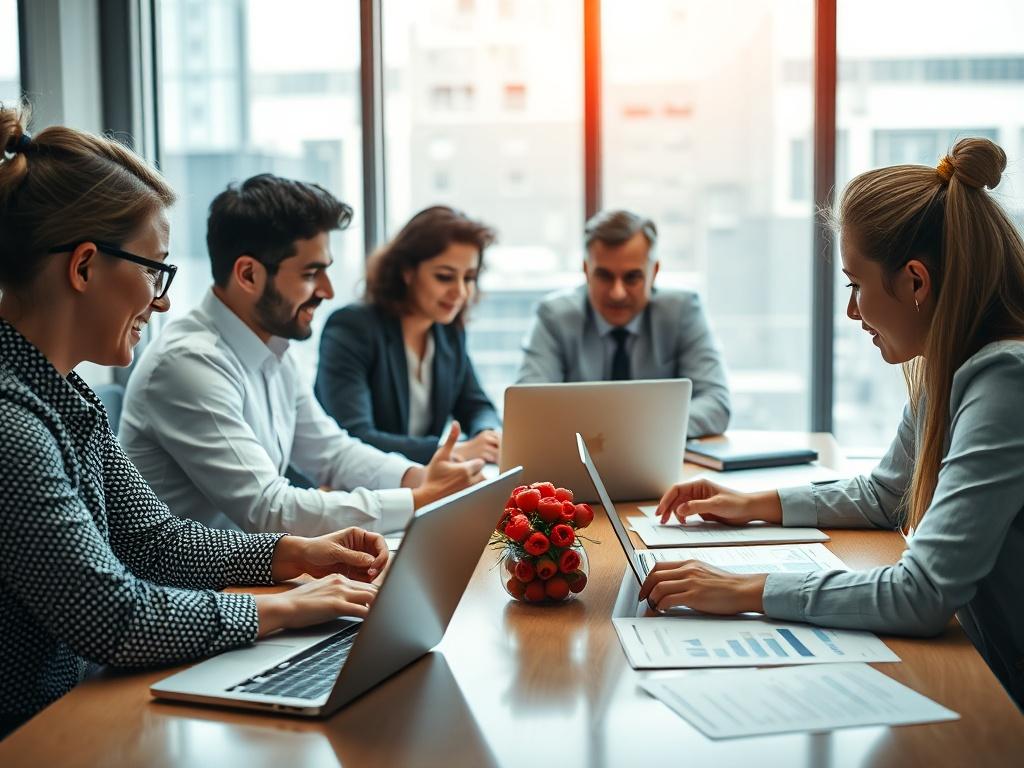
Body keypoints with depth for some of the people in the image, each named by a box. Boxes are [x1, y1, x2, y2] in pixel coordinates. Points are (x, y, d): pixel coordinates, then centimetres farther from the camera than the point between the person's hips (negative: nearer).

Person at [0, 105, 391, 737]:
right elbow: (112, 618, -24)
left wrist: (297, 554, 4)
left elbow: (152, 538, 14)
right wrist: (281, 610, -12)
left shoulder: (63, 395, 7)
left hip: (73, 704, 9)